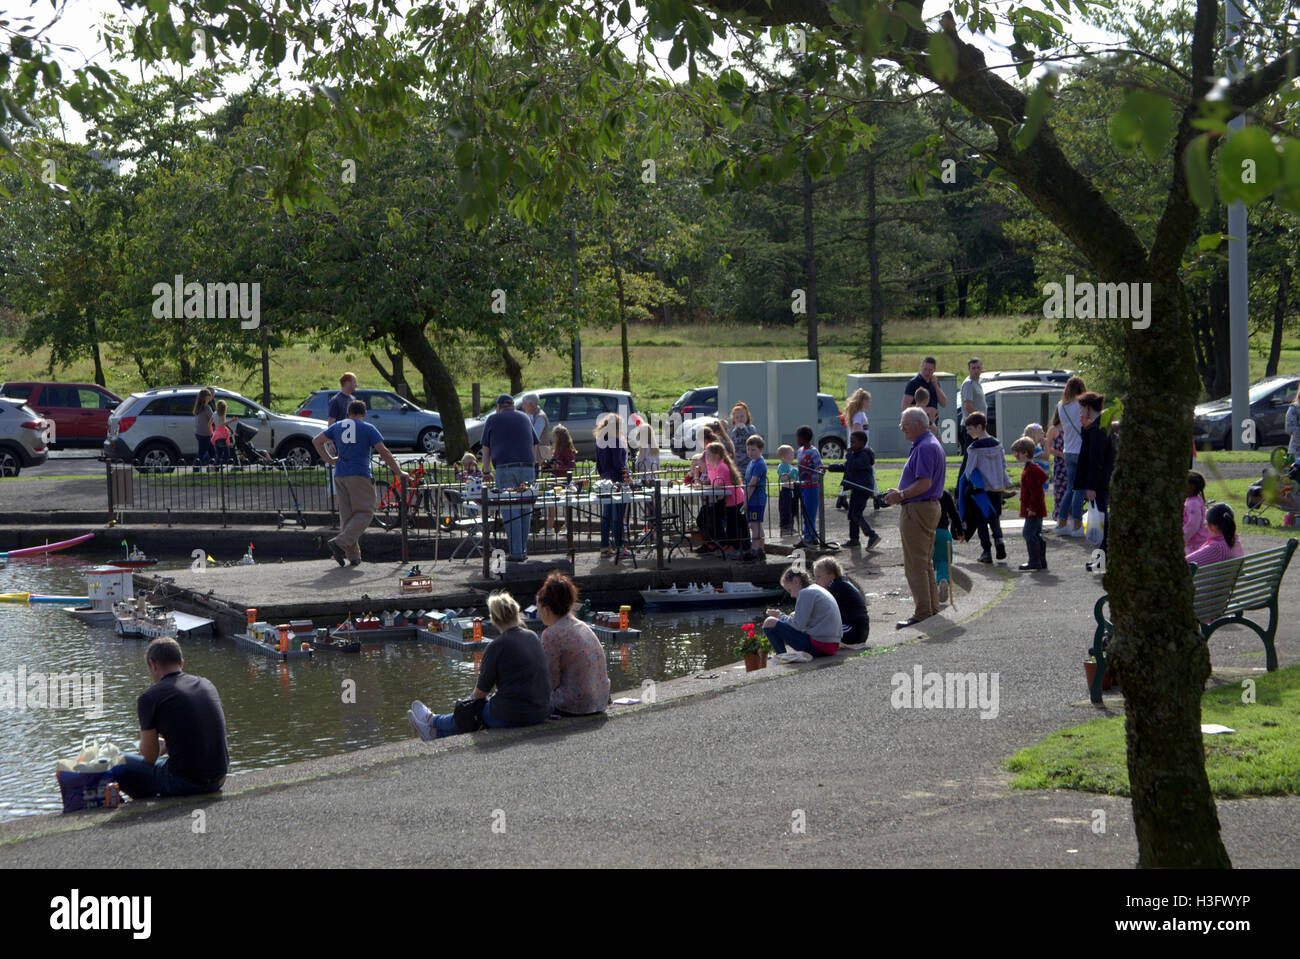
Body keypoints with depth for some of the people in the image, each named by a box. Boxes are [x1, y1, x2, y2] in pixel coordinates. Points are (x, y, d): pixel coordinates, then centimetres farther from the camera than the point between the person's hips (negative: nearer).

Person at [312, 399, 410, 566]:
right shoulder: (368, 428, 1)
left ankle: (353, 555, 7)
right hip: (359, 475, -6)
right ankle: (340, 543, -19)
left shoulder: (337, 426, 15)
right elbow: (384, 452, -3)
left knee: (346, 514, 9)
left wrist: (329, 459, 18)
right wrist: (399, 472, 2)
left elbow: (316, 440, 16)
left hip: (340, 475, 6)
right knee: (365, 513, -2)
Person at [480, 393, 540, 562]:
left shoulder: (493, 419, 11)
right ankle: (522, 549, 11)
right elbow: (534, 446, 23)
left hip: (504, 468, -3)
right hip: (527, 466, 3)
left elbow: (486, 448, 10)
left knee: (510, 511, -6)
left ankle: (516, 552, -10)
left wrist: (486, 471, 16)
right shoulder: (525, 418, 21)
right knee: (524, 509, 9)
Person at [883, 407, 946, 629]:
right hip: (931, 507, 11)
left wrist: (901, 495, -14)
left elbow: (924, 484, -25)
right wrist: (901, 494, 13)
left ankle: (922, 613, -7)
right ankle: (932, 609, 20)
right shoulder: (933, 445, 17)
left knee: (915, 565, -7)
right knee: (926, 564, 16)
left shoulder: (924, 448, -17)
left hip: (917, 510, -11)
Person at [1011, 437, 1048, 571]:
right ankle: (1041, 561, 18)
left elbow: (1035, 491, -24)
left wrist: (1033, 508, -22)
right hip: (1037, 509, 11)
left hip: (1033, 511, -11)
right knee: (1037, 535, 14)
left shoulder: (1030, 471, -19)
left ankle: (1034, 561, -7)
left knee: (1029, 534, -8)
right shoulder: (1035, 468, 14)